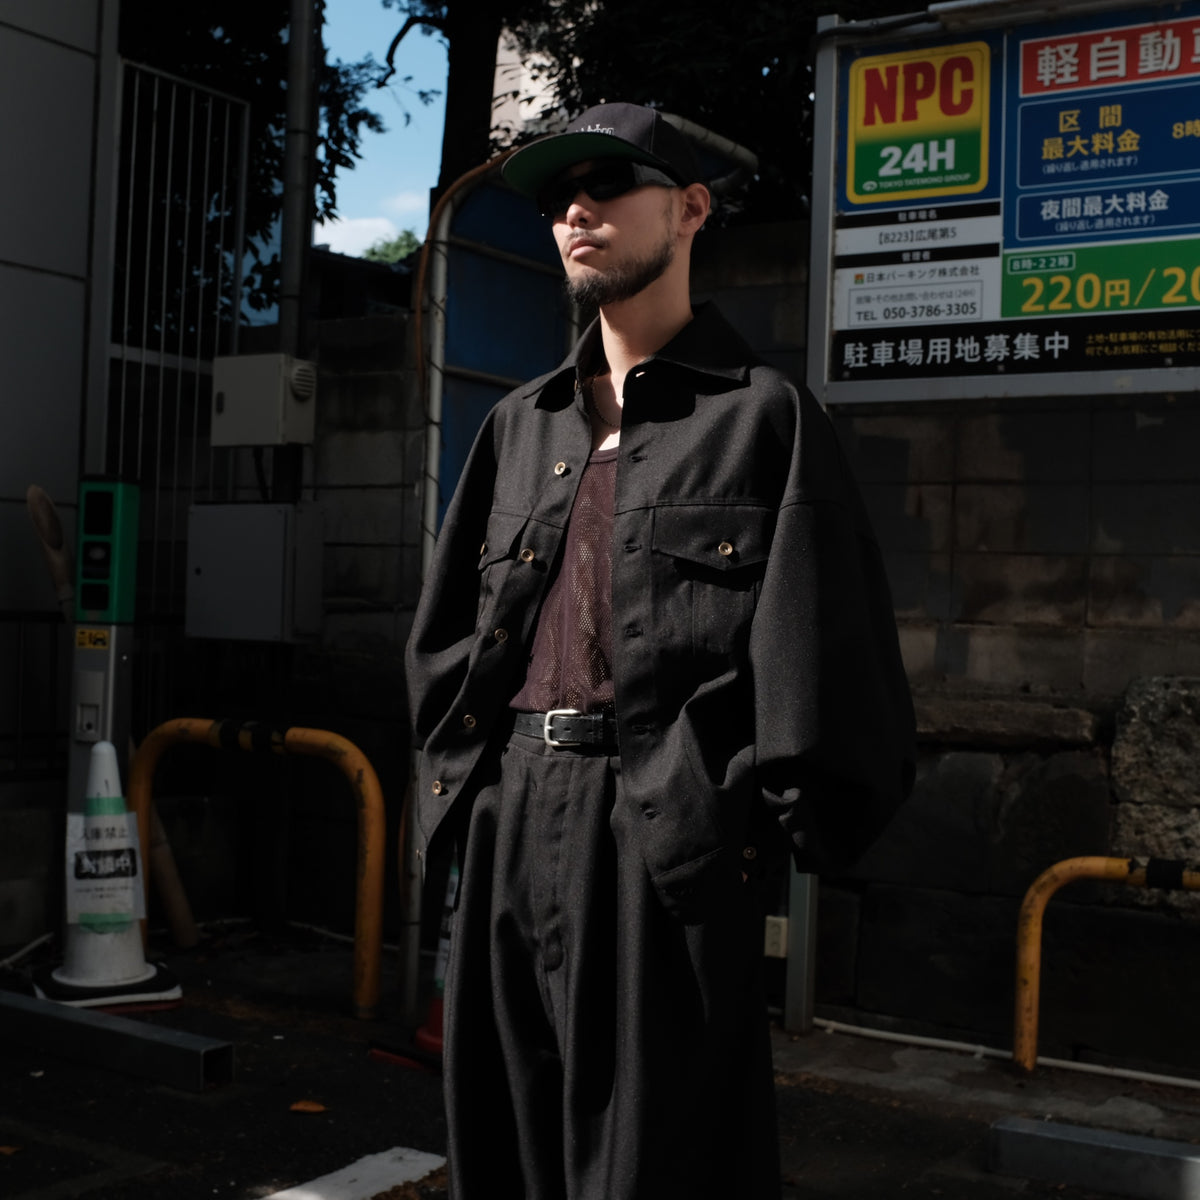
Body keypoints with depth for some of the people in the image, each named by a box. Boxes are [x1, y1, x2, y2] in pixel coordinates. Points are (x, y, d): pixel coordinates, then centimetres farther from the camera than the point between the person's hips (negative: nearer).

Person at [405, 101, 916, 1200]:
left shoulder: (762, 414, 1)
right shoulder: (521, 423, 18)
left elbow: (824, 647, -7)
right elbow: (445, 629, 21)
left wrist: (751, 810, -11)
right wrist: (466, 774, 11)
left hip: (665, 828, -5)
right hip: (510, 819, 6)